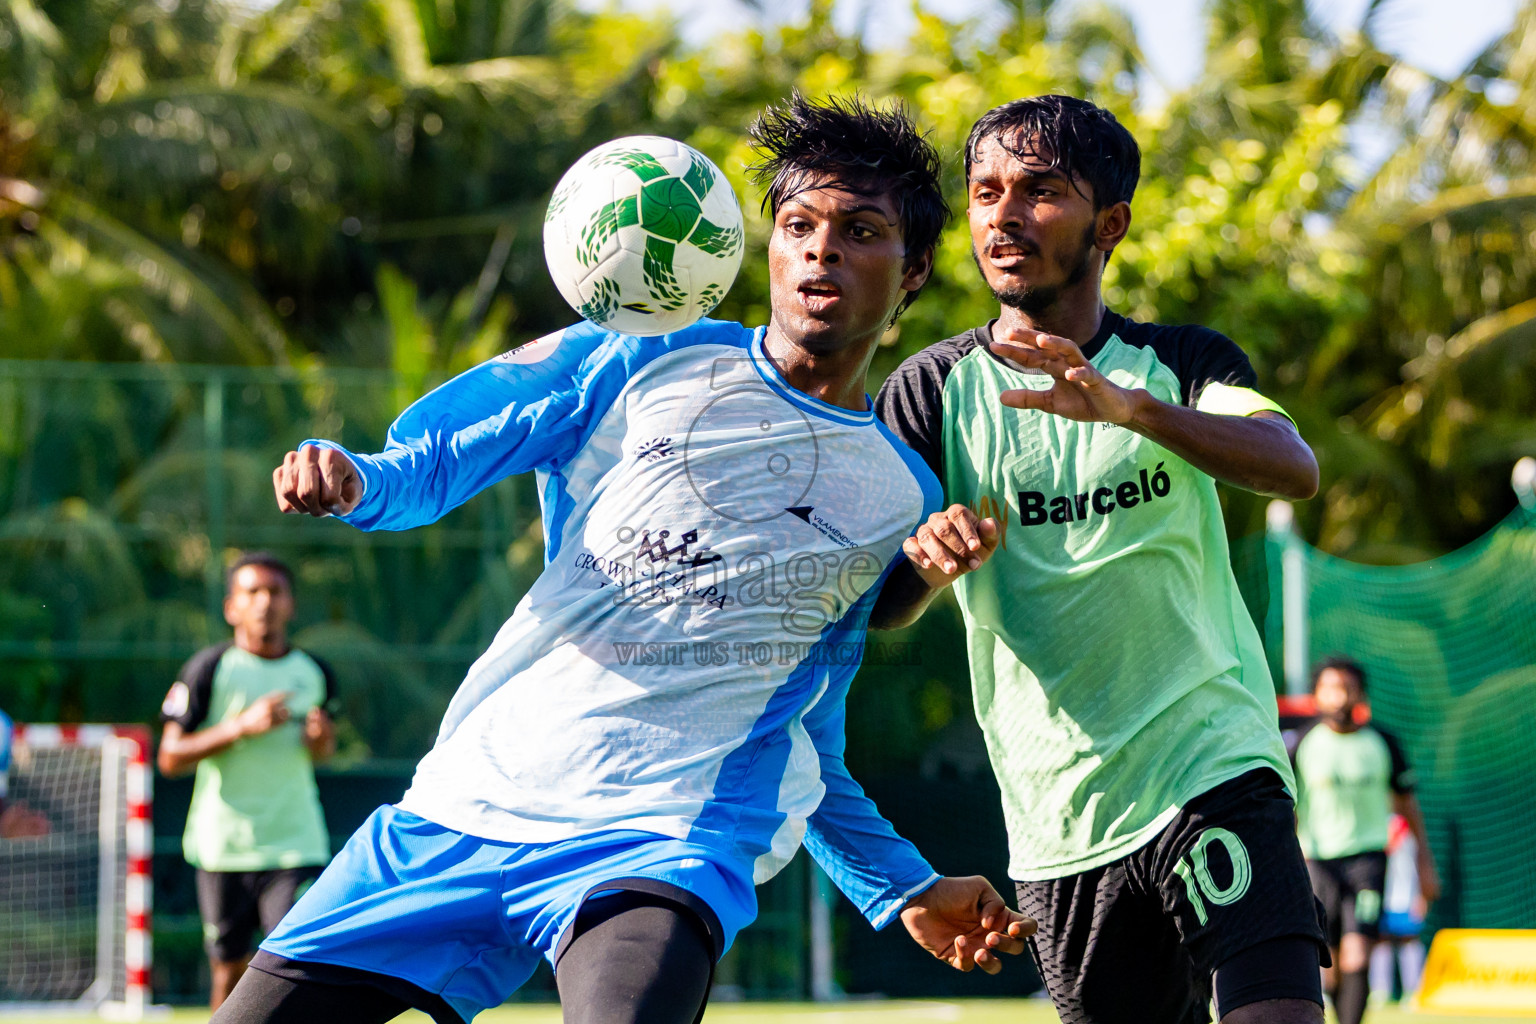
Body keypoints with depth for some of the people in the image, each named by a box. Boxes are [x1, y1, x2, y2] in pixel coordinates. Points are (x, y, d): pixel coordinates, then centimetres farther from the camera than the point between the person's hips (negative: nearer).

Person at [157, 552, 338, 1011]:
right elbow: (170, 757, -7)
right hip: (222, 848, -1)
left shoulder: (315, 673, 6)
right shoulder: (209, 668, -4)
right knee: (229, 973, 7)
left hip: (296, 848, 1)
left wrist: (322, 739, -3)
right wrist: (242, 726, -18)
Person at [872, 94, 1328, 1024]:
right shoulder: (937, 390, 5)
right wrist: (928, 563, -26)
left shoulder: (1184, 364, 3)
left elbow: (1296, 469, -18)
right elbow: (876, 606, -1)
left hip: (1216, 768, -2)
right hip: (1061, 822, 2)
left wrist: (1130, 407, -36)